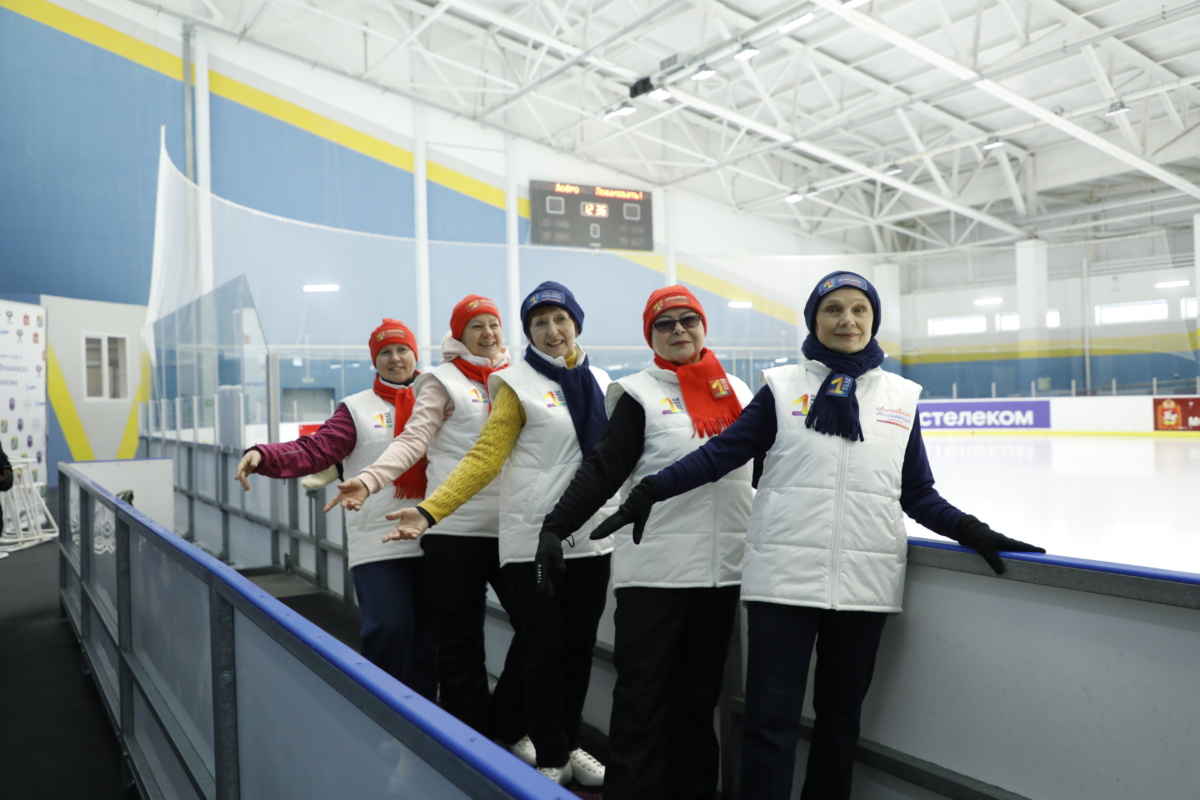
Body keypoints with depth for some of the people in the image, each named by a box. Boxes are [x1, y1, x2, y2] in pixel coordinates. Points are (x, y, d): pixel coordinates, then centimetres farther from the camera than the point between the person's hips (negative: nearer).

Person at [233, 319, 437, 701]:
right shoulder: (357, 408, 4)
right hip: (378, 542, -2)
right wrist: (263, 456, -24)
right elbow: (313, 450, -7)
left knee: (429, 633, 9)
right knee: (388, 630, -12)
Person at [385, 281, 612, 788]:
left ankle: (571, 744, 30)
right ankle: (551, 758, 20)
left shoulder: (599, 381, 9)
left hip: (591, 537, 5)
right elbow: (485, 458, -10)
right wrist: (429, 511, -19)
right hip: (534, 540, -4)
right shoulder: (519, 384, -5)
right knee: (543, 650, 2)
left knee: (579, 648, 13)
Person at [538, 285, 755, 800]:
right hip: (654, 565, -4)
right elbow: (603, 470, -8)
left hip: (722, 565, 4)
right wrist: (555, 527, -17)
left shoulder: (738, 392, 11)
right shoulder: (640, 394, -3)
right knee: (644, 693, 0)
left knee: (700, 690, 15)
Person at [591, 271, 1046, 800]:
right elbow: (720, 454, 0)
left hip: (865, 584, 3)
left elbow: (917, 494, 12)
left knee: (841, 716, 14)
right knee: (771, 719, -1)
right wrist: (649, 493, -9)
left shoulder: (901, 397, 10)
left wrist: (972, 532, -3)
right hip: (784, 578, -2)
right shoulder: (782, 387, 3)